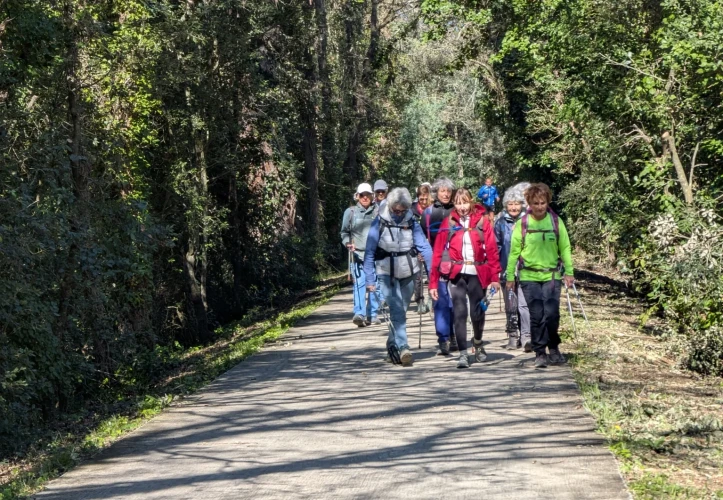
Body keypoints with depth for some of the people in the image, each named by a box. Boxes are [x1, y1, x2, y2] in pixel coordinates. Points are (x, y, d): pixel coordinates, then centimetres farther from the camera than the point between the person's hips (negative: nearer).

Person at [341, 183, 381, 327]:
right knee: (359, 283, -13)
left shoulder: (378, 212, 8)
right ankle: (359, 314, -21)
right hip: (358, 254, -1)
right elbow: (344, 231, 12)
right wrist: (347, 243, -6)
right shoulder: (350, 212, 7)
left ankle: (372, 314, 15)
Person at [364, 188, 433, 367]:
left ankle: (392, 345, 29)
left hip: (408, 273, 3)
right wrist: (370, 279, -9)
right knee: (397, 311, -15)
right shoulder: (379, 223, -8)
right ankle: (403, 348, -23)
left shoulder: (411, 223, -1)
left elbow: (425, 247, -4)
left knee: (401, 311, 11)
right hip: (387, 274, -3)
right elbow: (369, 253, -6)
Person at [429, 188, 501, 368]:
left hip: (477, 274, 0)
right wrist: (433, 282, -3)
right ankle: (462, 354, -3)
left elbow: (492, 250, -2)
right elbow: (438, 253, 1)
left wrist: (495, 277, -9)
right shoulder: (448, 223, 3)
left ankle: (478, 345, 35)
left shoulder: (482, 221, 2)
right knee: (460, 313, -8)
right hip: (456, 274, 0)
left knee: (477, 313, 7)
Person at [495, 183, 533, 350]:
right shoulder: (501, 223, 4)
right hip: (507, 271, 2)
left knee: (524, 304, -12)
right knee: (510, 306, 10)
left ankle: (527, 337, -11)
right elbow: (495, 247, 10)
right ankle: (512, 336, 19)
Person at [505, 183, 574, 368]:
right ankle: (540, 353, 11)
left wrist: (569, 272, 1)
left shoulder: (556, 221, 1)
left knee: (551, 314, -8)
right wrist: (510, 276, 4)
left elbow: (565, 248, 5)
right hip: (529, 277, 0)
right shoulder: (522, 224, -1)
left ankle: (553, 348, 15)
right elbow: (514, 252, 4)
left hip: (552, 275, 0)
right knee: (536, 315, -1)